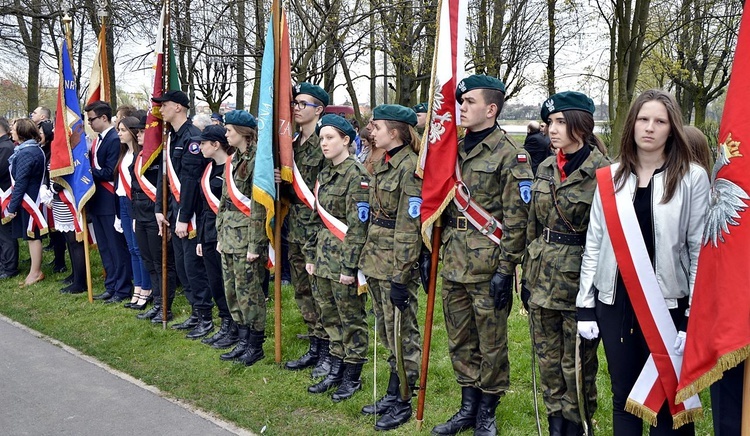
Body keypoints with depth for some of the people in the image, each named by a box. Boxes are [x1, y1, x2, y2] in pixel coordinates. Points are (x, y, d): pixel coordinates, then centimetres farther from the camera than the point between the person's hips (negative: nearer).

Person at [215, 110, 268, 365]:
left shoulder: (256, 161, -14)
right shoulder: (234, 160, 13)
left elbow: (258, 207, -17)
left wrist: (254, 245, -18)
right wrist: (221, 235, 14)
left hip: (246, 233, -9)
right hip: (230, 234, 9)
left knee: (248, 291, -1)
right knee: (232, 290, 13)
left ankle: (256, 345, 12)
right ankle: (244, 341, 24)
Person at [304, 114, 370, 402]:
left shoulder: (357, 176, -13)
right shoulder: (325, 174, 12)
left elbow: (358, 225, -17)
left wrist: (349, 266, -19)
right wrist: (311, 255, 13)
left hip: (344, 259, -8)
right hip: (324, 258, 8)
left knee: (351, 318, 3)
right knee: (330, 317, 14)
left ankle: (352, 377, 15)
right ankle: (335, 372, 26)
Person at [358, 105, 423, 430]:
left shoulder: (411, 166, -16)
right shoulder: (383, 164, 12)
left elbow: (410, 227, -19)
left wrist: (401, 276, -20)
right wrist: (367, 258, 17)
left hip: (396, 264, -9)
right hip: (376, 259, 9)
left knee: (401, 333, 2)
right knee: (387, 331, 16)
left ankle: (403, 402, 15)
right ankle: (392, 394, 28)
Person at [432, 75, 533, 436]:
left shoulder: (510, 156, -9)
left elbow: (516, 219, -12)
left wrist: (505, 270, -15)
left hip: (487, 266, -6)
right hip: (452, 264, 7)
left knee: (491, 343, 6)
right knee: (460, 341, 14)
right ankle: (468, 407, 28)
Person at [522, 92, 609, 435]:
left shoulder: (602, 171, -11)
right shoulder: (546, 168, 8)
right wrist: (527, 275, 14)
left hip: (579, 280, -6)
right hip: (543, 277, 6)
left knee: (577, 365, 6)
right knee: (548, 360, 14)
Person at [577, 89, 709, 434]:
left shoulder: (693, 178, -4)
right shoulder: (610, 178, 4)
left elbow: (701, 250, -5)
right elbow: (593, 244, 6)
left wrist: (696, 316, -9)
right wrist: (585, 305, 4)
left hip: (668, 304, -3)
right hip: (615, 303, 3)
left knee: (667, 400, 5)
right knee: (623, 395, 15)